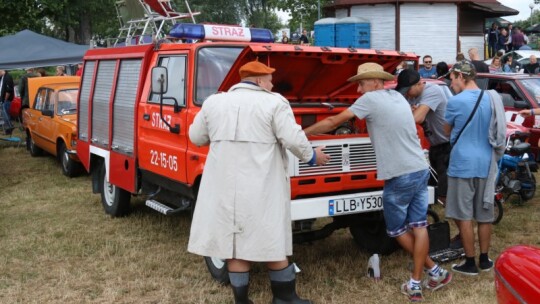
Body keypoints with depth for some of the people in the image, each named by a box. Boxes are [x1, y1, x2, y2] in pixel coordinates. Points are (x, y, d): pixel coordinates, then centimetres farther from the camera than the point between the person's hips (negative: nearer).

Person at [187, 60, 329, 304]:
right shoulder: (274, 102, -4)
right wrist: (312, 157, 7)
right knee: (272, 240, 8)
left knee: (233, 241, 9)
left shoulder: (213, 102, 9)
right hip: (262, 186, -3)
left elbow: (196, 137, 16)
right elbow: (293, 139, -10)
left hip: (224, 185, 4)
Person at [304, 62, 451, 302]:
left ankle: (434, 271, 20)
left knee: (397, 230, 11)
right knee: (418, 227, 7)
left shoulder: (371, 99, -8)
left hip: (400, 177, -8)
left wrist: (302, 133, 5)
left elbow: (334, 122, -6)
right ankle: (415, 283, 11)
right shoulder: (399, 97, 15)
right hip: (421, 170, 8)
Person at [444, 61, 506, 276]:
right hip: (486, 163, 6)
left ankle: (470, 263, 8)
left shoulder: (455, 102, -12)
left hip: (463, 164, -6)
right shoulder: (491, 98, 7)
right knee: (484, 215, 13)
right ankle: (484, 260, 22)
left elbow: (448, 132, 5)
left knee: (463, 216, 3)